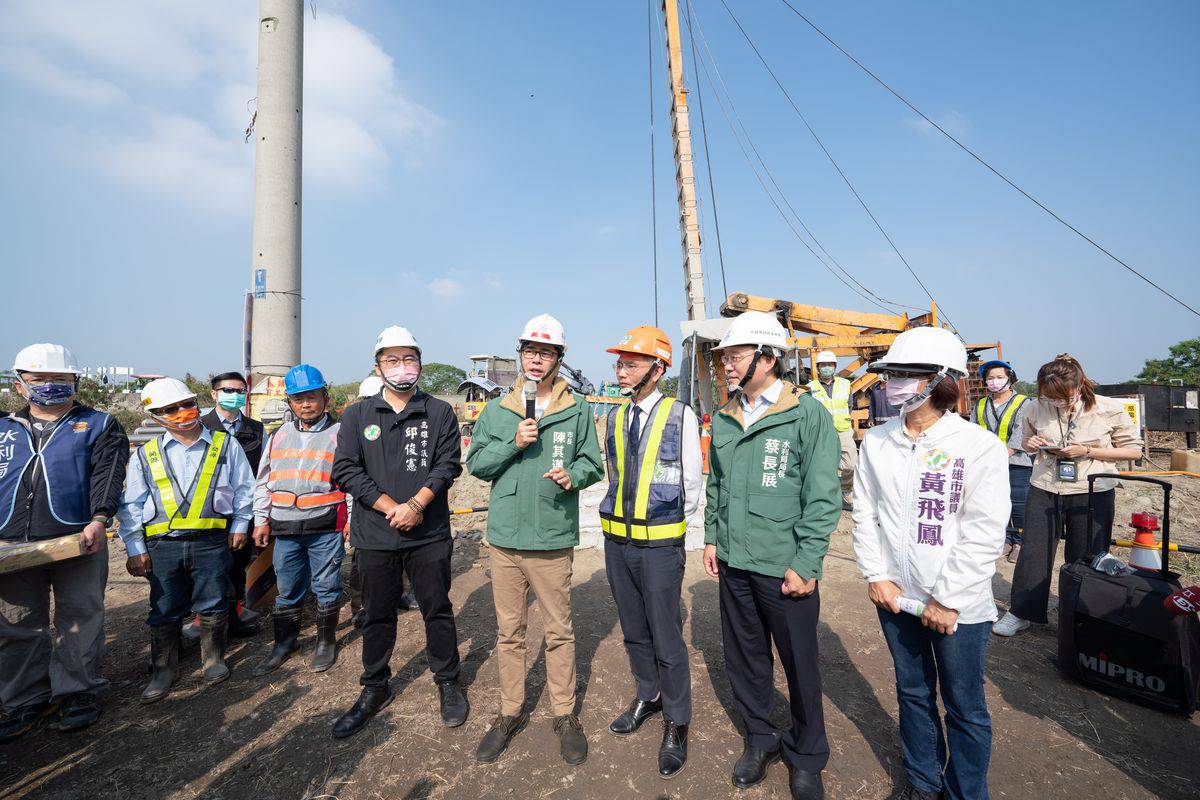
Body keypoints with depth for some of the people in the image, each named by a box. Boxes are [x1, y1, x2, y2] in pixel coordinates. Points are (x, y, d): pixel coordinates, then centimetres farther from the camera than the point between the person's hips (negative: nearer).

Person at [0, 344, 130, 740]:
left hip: (78, 542, -4)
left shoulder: (99, 426, 6)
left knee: (79, 619, 4)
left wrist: (98, 519, -22)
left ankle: (76, 692, 18)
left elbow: (107, 475, -8)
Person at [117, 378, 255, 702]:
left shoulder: (225, 444, 3)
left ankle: (213, 659, 28)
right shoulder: (147, 454, 7)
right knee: (164, 610, 9)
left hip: (212, 541, -1)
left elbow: (245, 488, 10)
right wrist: (134, 548, 4)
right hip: (163, 544, 1)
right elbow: (131, 505, 9)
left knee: (213, 605, 7)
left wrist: (240, 524, 6)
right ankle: (163, 670, 28)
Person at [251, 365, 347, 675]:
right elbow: (263, 480, 16)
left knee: (326, 587, 8)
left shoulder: (339, 434, -3)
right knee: (287, 589, 16)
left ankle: (326, 641, 26)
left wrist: (352, 518, -7)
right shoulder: (279, 435, 12)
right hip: (284, 529, 4)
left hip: (325, 528, -4)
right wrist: (261, 520, 12)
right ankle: (285, 642, 34)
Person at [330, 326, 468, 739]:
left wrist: (416, 505, -18)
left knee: (438, 610, 10)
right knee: (378, 614, 15)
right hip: (375, 536, 1)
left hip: (429, 535, -1)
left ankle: (448, 682, 29)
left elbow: (447, 464, -5)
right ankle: (375, 688, 35)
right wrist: (392, 508, -12)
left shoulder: (440, 413, 1)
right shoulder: (357, 415, 4)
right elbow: (346, 470, -4)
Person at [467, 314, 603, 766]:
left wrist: (572, 475, -18)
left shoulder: (577, 411, 1)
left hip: (553, 541, -2)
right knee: (508, 631, 15)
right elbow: (476, 463, 4)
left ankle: (564, 714, 30)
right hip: (505, 538, 2)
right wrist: (513, 443, -11)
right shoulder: (496, 411, 6)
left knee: (559, 631, 10)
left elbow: (592, 463, 4)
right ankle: (511, 712, 34)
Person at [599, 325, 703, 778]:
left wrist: (671, 522, 6)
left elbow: (692, 484, -2)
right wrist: (621, 516, 11)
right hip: (617, 540, 5)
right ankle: (648, 697, 44)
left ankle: (676, 724, 29)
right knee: (633, 630, 20)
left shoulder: (680, 415, -10)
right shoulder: (613, 417, 4)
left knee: (666, 637, 7)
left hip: (660, 543, -5)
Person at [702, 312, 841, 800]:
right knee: (743, 658, 18)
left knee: (800, 664, 12)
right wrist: (712, 537, 9)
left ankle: (806, 756, 37)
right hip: (733, 563, 5)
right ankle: (760, 739, 42)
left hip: (785, 568, -5)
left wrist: (806, 564, -13)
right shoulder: (724, 419, 6)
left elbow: (823, 497, -12)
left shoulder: (808, 415, -11)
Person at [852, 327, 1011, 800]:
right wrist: (876, 575, -2)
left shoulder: (979, 446, -13)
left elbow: (984, 533, -14)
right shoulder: (877, 441, 0)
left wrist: (948, 600, -14)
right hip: (895, 597, 4)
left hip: (958, 607, -4)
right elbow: (865, 513, 4)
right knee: (913, 694, 21)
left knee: (965, 708, 14)